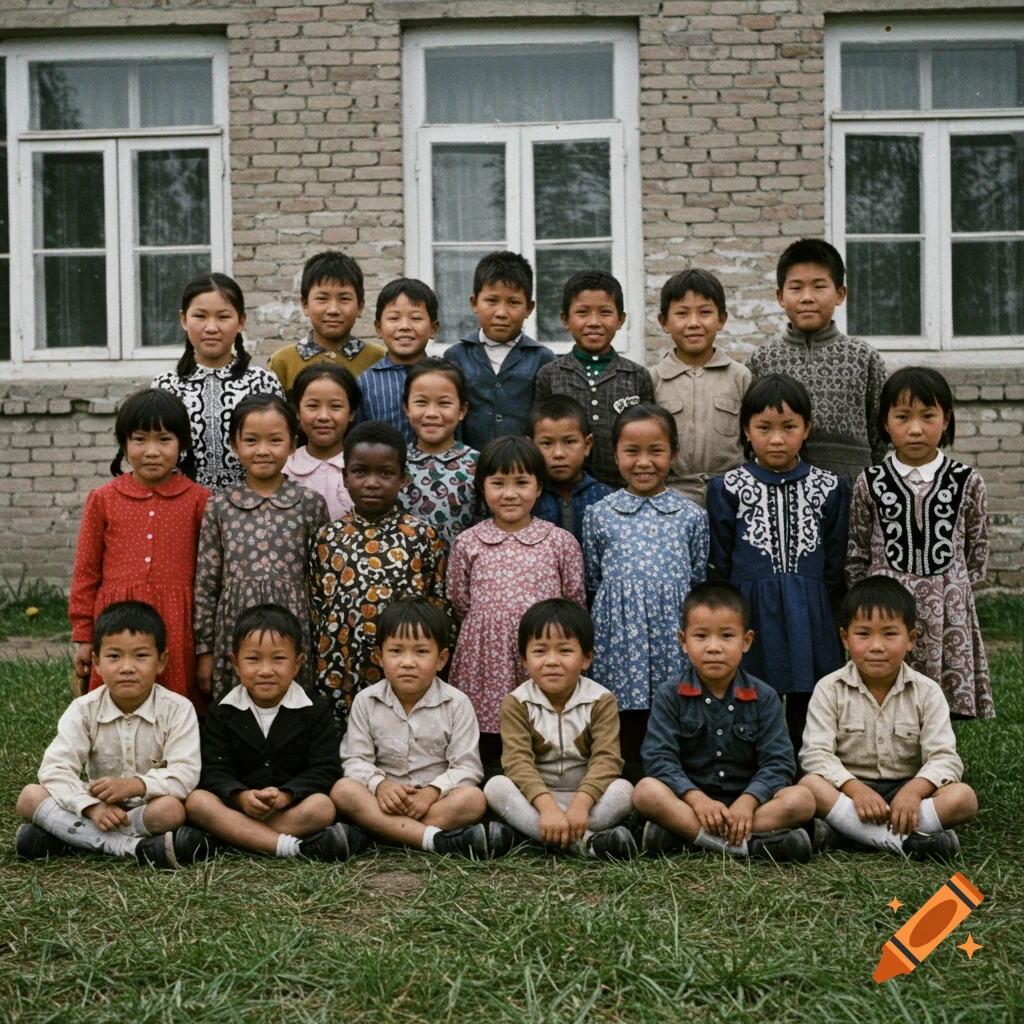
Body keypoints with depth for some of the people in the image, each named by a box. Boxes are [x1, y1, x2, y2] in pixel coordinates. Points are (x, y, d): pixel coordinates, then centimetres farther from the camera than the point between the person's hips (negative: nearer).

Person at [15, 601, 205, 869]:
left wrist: (134, 785, -31)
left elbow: (185, 774, -17)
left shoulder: (177, 709, -8)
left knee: (172, 809, -36)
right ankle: (131, 846, -30)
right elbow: (55, 768, -13)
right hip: (100, 808, 3)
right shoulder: (84, 710, -3)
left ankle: (70, 838, -25)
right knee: (30, 797, -19)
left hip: (149, 808, -3)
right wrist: (92, 807, -29)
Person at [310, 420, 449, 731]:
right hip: (339, 679, 2)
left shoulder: (423, 537, -1)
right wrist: (321, 678, 6)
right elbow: (314, 609, 8)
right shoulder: (328, 538, 4)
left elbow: (439, 608, 2)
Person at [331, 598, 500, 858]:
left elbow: (466, 767, -6)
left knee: (473, 798, -30)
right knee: (343, 790, -29)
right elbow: (355, 760, 0)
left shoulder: (456, 703, -3)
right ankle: (436, 839, -39)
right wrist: (379, 785, -21)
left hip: (435, 799, -1)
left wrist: (432, 792, -23)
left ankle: (382, 831, -33)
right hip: (384, 798, 1)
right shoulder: (366, 702, 1)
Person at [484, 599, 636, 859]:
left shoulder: (601, 701, -6)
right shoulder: (517, 704, -6)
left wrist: (580, 804, -35)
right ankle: (582, 840, -40)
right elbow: (518, 761, -19)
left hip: (586, 795, 0)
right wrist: (547, 806, -36)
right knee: (496, 786, -28)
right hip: (534, 798, 0)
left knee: (623, 790, -28)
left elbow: (606, 759, -18)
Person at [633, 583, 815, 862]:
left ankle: (681, 832, -30)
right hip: (688, 799, -1)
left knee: (801, 800, -25)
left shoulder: (764, 698, 4)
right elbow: (658, 757, -9)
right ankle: (750, 843, -34)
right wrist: (696, 799, -25)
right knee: (646, 791, -30)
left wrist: (748, 801, -24)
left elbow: (778, 762, -5)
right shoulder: (670, 695, 2)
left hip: (746, 800, 1)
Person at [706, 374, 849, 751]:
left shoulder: (829, 488, 6)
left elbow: (834, 564, 10)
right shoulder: (727, 489, 3)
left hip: (808, 616, 1)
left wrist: (810, 604, 5)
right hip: (749, 610, -1)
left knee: (806, 709, 7)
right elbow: (719, 565, 5)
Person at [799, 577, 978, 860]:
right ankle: (902, 840, -36)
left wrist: (914, 791, -29)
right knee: (810, 785, -32)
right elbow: (816, 752, -12)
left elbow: (944, 757, -8)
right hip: (848, 787, -2)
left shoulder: (926, 692, 0)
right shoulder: (830, 689, -3)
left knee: (964, 797, -25)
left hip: (905, 790, 2)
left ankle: (841, 829, -32)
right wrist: (855, 789, -28)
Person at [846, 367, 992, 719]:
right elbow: (856, 556, 8)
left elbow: (977, 553, 10)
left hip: (947, 614, 0)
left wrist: (950, 591, 7)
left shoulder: (967, 482, 0)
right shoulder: (869, 484, 0)